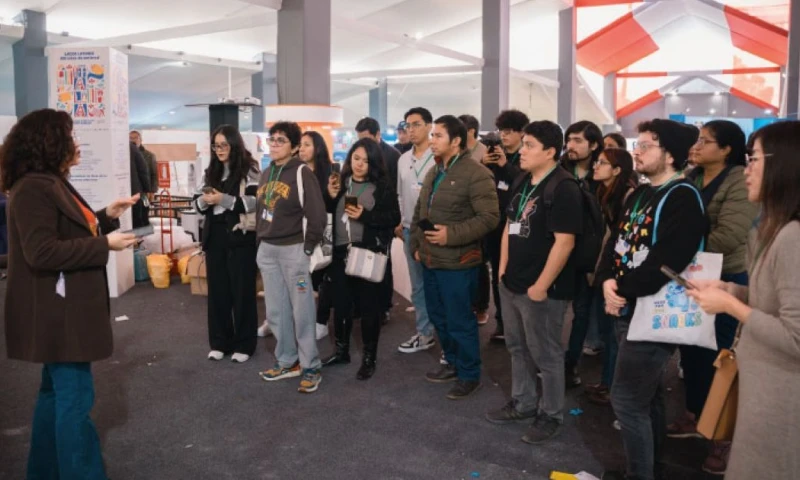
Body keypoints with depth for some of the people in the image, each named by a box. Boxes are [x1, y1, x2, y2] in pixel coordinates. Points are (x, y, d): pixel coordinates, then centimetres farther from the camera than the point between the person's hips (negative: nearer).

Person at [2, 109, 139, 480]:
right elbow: (42, 253, -27)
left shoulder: (52, 183, 14)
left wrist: (106, 217, 8)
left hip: (65, 309, 11)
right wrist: (105, 245, -24)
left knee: (57, 392, 19)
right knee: (75, 398, -4)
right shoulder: (33, 188, -19)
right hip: (57, 313, -11)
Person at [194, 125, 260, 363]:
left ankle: (244, 344, 12)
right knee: (217, 290, 10)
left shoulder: (249, 170, -5)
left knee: (242, 291, 2)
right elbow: (198, 203, 16)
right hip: (215, 236, 6)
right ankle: (219, 342, 21)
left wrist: (224, 199, -20)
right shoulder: (211, 171, 14)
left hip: (240, 237, -6)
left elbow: (256, 203, -14)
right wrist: (204, 200, -7)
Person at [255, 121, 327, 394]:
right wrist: (260, 241, 12)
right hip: (267, 250, 7)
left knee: (301, 311, -2)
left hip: (292, 249, -7)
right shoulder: (266, 174, 12)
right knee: (276, 311, 12)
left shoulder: (302, 173, -11)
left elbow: (317, 215, -15)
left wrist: (307, 249, -11)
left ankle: (310, 367, 9)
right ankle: (287, 361, 26)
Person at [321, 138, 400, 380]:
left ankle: (369, 357, 18)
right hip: (340, 252, 4)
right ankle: (341, 351, 31)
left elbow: (394, 217, -8)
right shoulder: (340, 182, 8)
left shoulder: (382, 185, -4)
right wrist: (330, 197, -7)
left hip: (368, 254, -4)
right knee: (340, 303, 14)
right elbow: (326, 215, 12)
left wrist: (364, 215, -19)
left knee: (368, 306, 4)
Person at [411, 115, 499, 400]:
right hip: (430, 260, 9)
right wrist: (416, 245, 15)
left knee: (459, 321, 2)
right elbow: (419, 211, 21)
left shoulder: (475, 174, -15)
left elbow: (489, 217, -20)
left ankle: (470, 375, 19)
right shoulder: (434, 173, 13)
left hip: (457, 262, -8)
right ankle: (453, 363, 37)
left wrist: (452, 234, -23)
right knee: (439, 317, 19)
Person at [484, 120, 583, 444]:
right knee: (517, 348, 19)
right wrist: (503, 269, 12)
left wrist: (541, 286, -19)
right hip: (511, 284, 9)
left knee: (545, 355, 5)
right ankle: (523, 403, 35)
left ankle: (551, 415, 22)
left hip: (541, 289, -8)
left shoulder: (563, 188, -16)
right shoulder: (522, 184, 11)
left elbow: (564, 242, -21)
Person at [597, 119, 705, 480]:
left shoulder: (683, 198, -17)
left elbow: (666, 261, -27)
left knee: (627, 399, -2)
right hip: (628, 308, 9)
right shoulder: (639, 195, 13)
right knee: (647, 395, 20)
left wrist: (623, 291, -17)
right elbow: (616, 242, 6)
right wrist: (608, 281, -11)